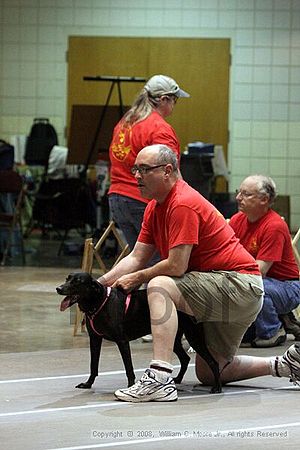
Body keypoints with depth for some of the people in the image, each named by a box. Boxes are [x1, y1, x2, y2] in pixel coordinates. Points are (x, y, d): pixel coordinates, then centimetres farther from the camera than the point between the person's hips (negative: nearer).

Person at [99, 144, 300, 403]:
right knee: (208, 374, 15)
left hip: (240, 284, -11)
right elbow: (137, 257, 9)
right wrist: (99, 284, -4)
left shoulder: (183, 204, -21)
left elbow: (177, 266, -25)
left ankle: (160, 379, -38)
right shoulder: (155, 207, 10)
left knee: (160, 287, -28)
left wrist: (137, 278, -10)